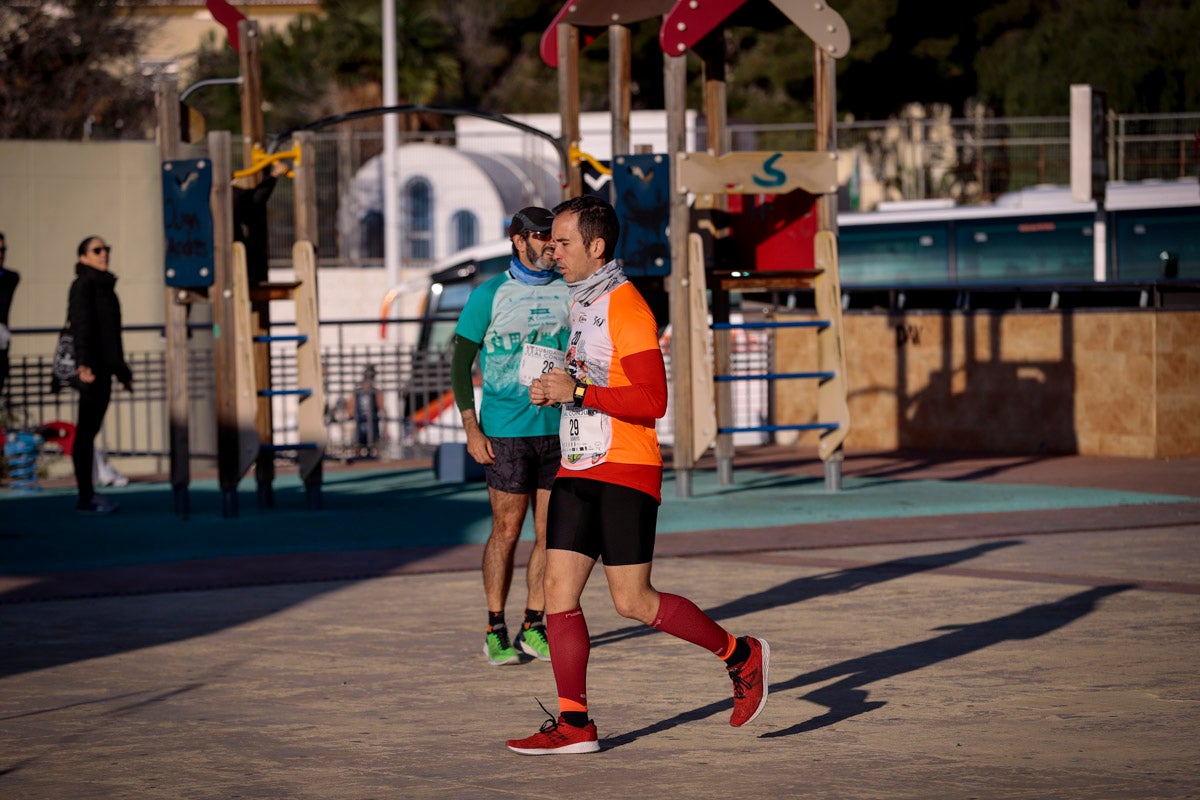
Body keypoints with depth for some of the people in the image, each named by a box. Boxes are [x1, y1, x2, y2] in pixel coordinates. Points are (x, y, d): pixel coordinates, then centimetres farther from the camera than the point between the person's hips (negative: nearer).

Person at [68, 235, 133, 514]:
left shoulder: (104, 286, 20)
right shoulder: (84, 285, -7)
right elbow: (82, 326, -18)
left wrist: (121, 370, 27)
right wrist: (84, 363, -28)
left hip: (104, 368, 9)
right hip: (92, 369, -9)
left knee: (90, 431, 10)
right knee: (86, 431, -7)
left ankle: (89, 494, 13)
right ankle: (85, 498, -8)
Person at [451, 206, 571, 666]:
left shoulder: (569, 293, 10)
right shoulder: (490, 296, -1)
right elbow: (460, 364, 0)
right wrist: (471, 429, -8)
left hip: (559, 427, 4)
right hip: (506, 432, -4)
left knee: (549, 533, 4)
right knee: (506, 532, -2)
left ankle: (533, 629, 12)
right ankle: (496, 632, 7)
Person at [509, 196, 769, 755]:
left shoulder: (626, 307, -14)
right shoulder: (580, 302, 15)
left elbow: (652, 401, -19)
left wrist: (578, 392, -22)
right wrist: (555, 391, 10)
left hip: (626, 472, -8)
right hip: (578, 470, 8)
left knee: (633, 601, -5)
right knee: (558, 591, -1)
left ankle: (741, 656, 14)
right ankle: (573, 724, 2)